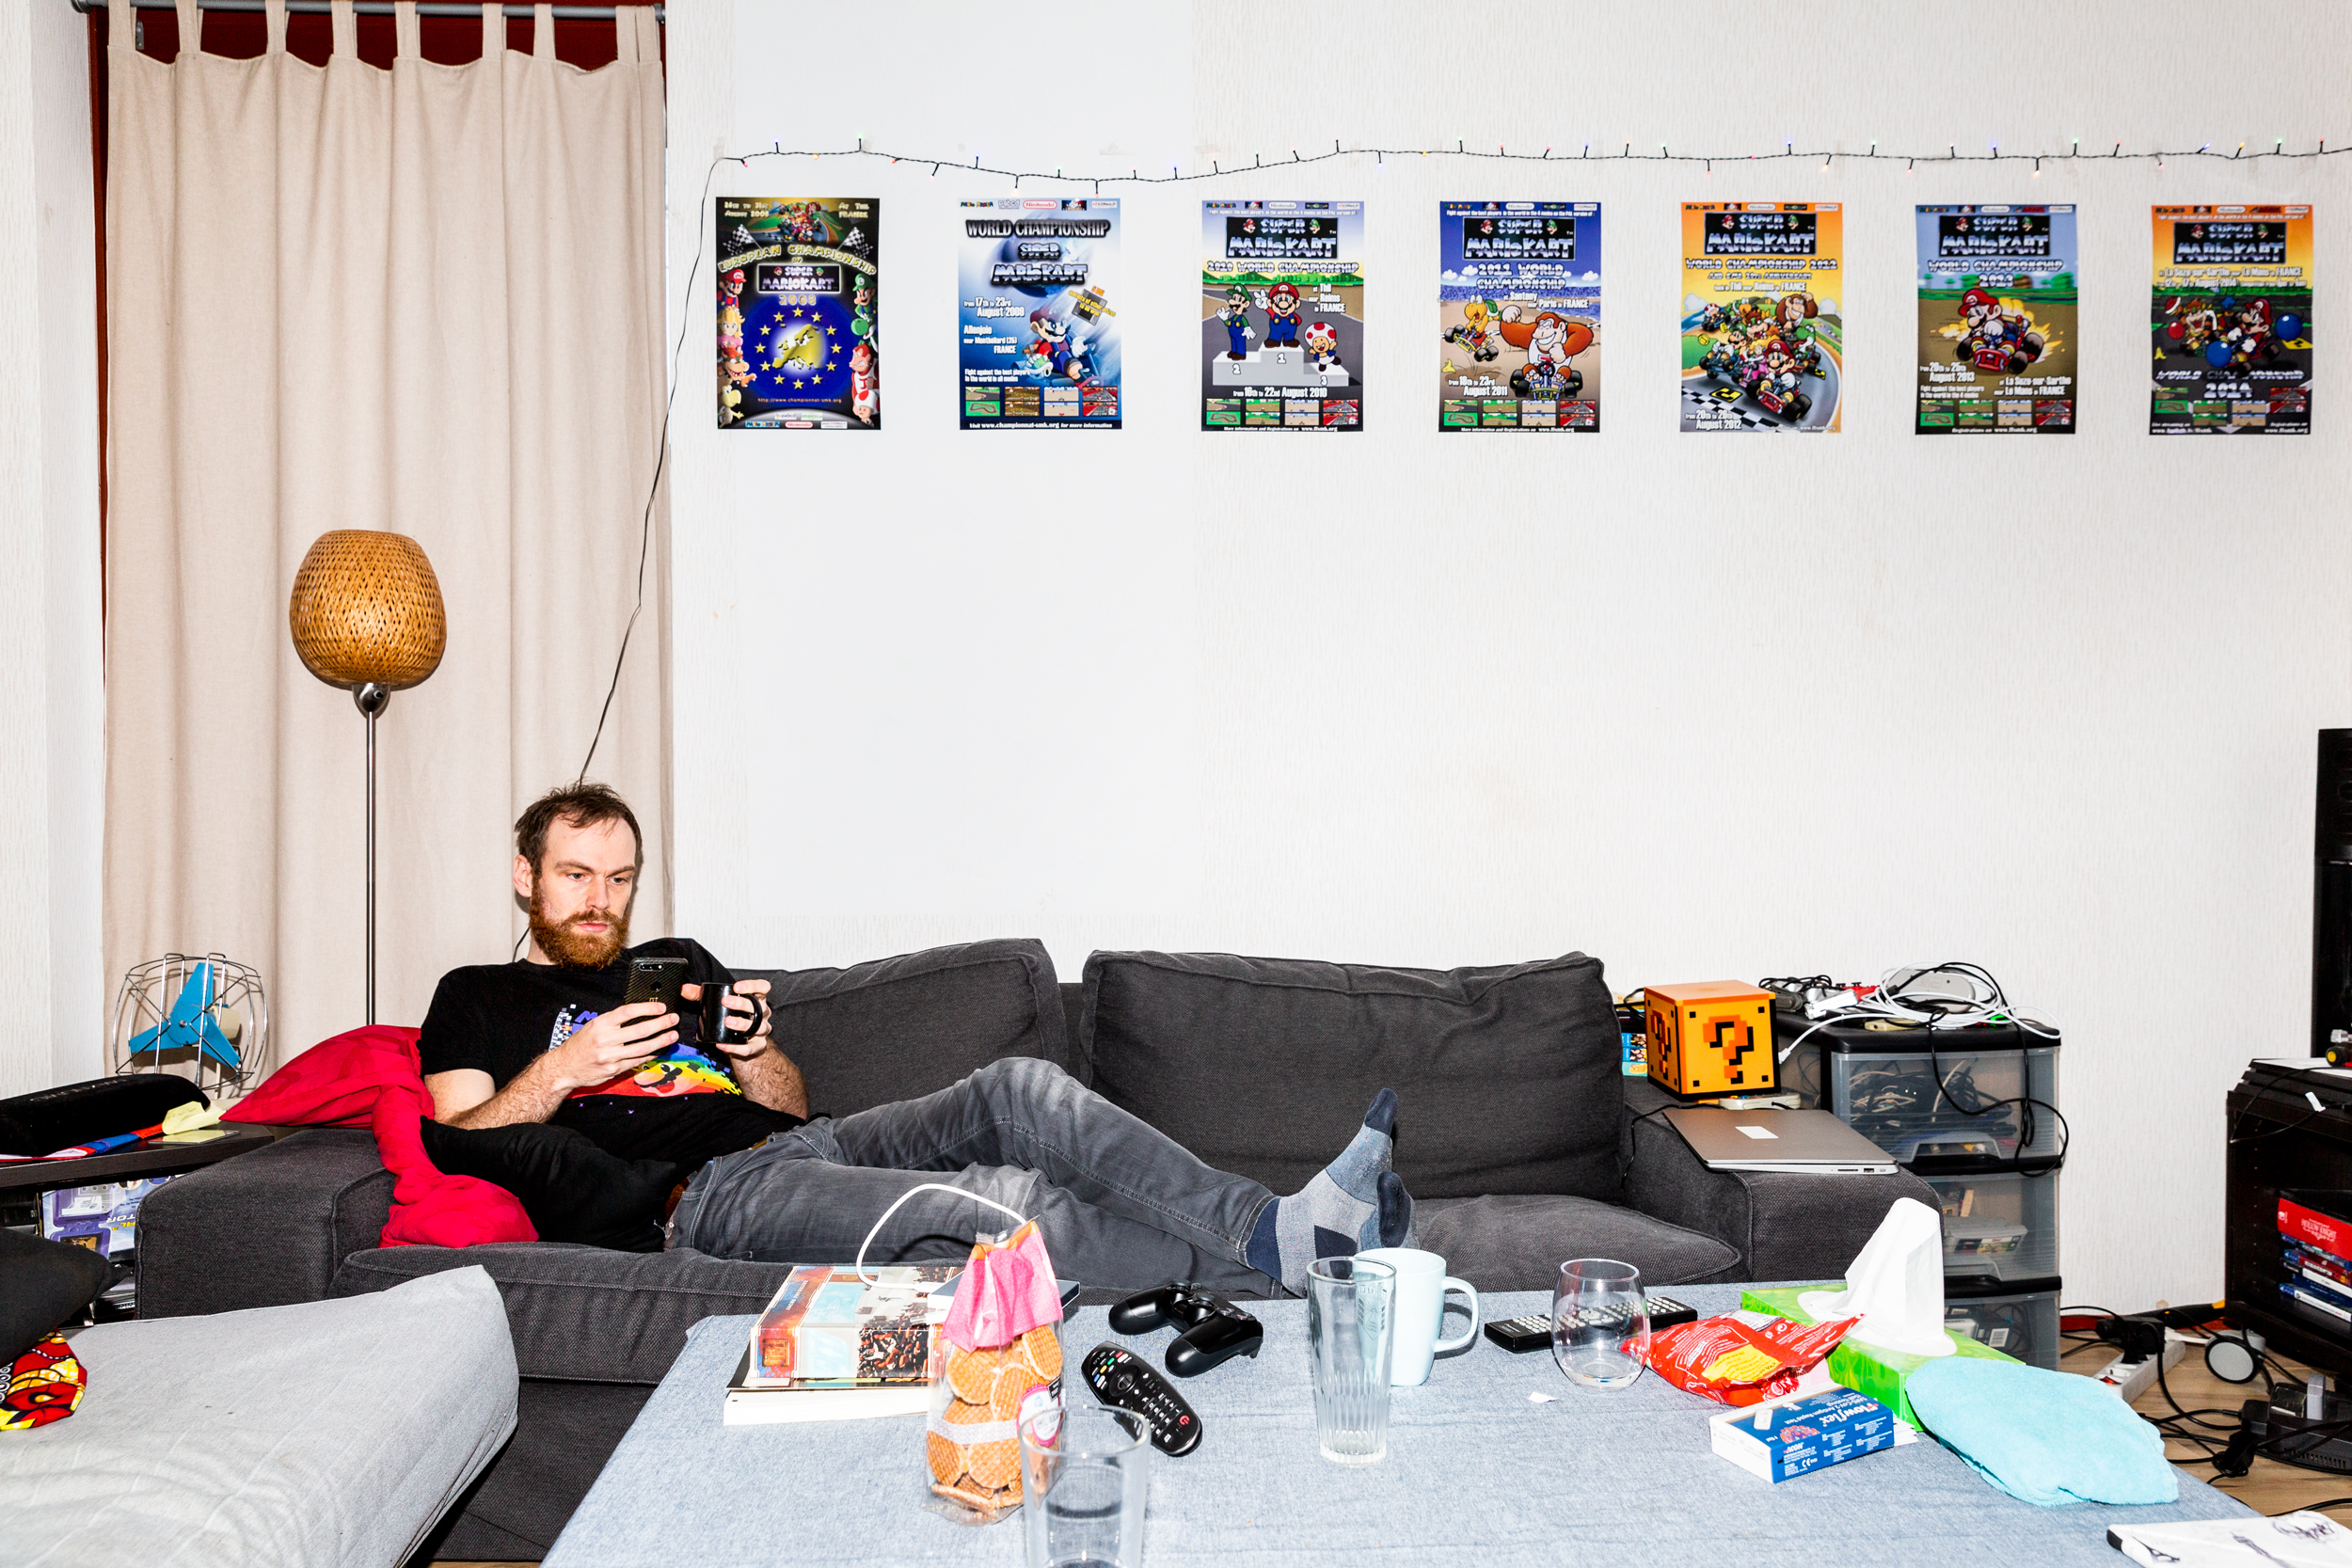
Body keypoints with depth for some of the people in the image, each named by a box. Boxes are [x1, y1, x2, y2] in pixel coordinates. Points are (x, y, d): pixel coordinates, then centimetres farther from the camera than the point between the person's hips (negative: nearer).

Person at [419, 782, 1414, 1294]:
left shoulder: (677, 964, 29)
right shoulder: (477, 999, 16)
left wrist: (752, 1050, 1)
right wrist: (562, 1069, -11)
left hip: (802, 1148, 6)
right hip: (707, 1194, -6)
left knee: (1020, 1090, -21)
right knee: (1004, 1200, -27)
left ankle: (1270, 1224, -27)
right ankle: (1271, 1287, -28)